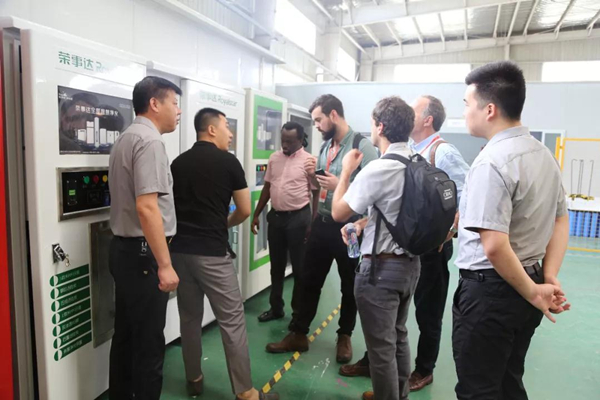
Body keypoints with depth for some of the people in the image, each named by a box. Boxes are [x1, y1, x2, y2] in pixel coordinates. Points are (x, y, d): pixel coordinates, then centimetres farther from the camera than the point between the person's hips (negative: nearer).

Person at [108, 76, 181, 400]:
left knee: (125, 335, 20)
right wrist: (164, 264, -23)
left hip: (124, 248, 10)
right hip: (142, 253, -10)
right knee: (148, 342, 3)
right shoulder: (149, 140, -16)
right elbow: (146, 207, -25)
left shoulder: (125, 138, 15)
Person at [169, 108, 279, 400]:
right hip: (211, 252, -6)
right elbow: (244, 211, -1)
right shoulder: (228, 162, -5)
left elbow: (173, 205, 16)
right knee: (232, 321, 2)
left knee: (189, 317, 16)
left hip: (180, 249, 6)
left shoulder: (178, 162, 9)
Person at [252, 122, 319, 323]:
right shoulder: (274, 158, 6)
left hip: (298, 218, -5)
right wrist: (256, 214, 11)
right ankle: (276, 308, 29)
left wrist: (313, 223, -11)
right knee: (276, 265, 15)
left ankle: (299, 311, 22)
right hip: (275, 216, 5)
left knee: (299, 267, 7)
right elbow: (267, 187, 12)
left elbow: (316, 193, -7)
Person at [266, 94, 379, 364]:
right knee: (310, 281, 14)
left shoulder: (362, 146, -14)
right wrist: (313, 175, -3)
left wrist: (340, 185, -24)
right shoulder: (325, 146, 9)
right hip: (322, 224, 7)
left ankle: (344, 337, 33)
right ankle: (298, 335, 29)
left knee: (350, 286, 13)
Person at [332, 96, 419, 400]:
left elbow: (338, 213, -12)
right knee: (398, 336, 24)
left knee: (381, 346, 7)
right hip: (411, 262, 9)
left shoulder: (378, 169, -21)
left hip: (381, 266, -9)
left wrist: (346, 171, -2)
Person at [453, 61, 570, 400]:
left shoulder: (492, 162, -22)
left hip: (490, 290, -9)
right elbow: (561, 221, 13)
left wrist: (532, 292, -13)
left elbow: (494, 245, -28)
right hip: (523, 289, 9)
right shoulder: (544, 154, 7)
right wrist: (549, 279, 4)